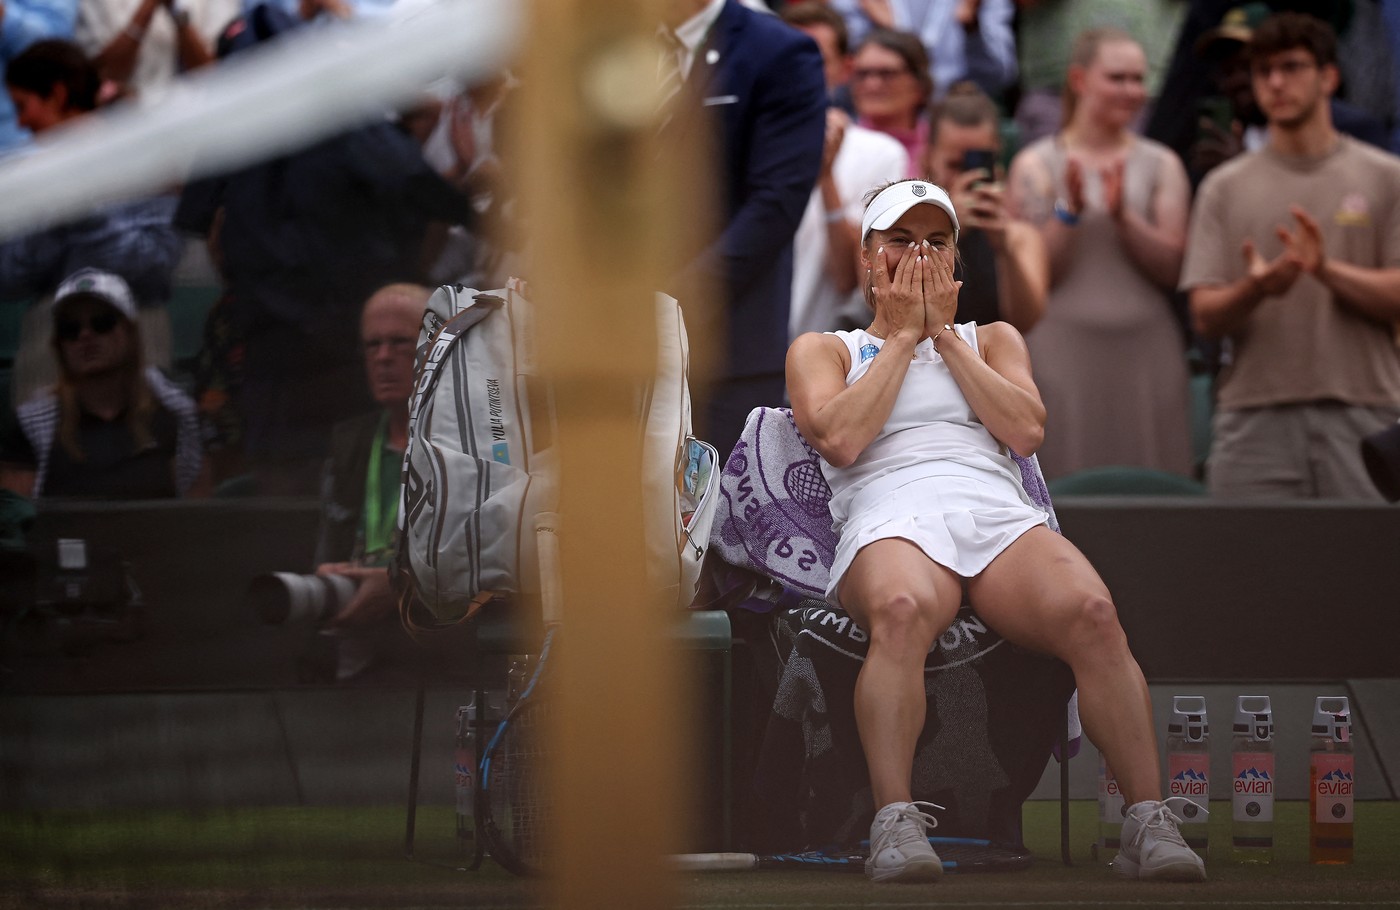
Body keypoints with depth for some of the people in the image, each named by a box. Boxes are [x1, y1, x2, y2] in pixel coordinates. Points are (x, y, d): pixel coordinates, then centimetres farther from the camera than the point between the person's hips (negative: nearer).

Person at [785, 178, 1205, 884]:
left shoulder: (992, 340, 32)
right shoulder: (822, 349, 25)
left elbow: (1027, 431, 11)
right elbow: (840, 439, 2)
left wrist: (943, 331, 12)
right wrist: (904, 335, 11)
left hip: (998, 510, 3)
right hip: (891, 517, -2)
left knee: (1092, 612, -33)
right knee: (903, 608, -42)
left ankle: (1149, 826, -39)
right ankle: (895, 827, -50)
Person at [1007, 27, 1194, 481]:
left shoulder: (1161, 165, 10)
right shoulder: (1036, 165, 5)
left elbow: (1171, 268, 1)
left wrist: (1123, 215, -13)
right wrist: (1070, 210, -15)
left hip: (1145, 355, 2)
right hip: (1064, 354, -2)